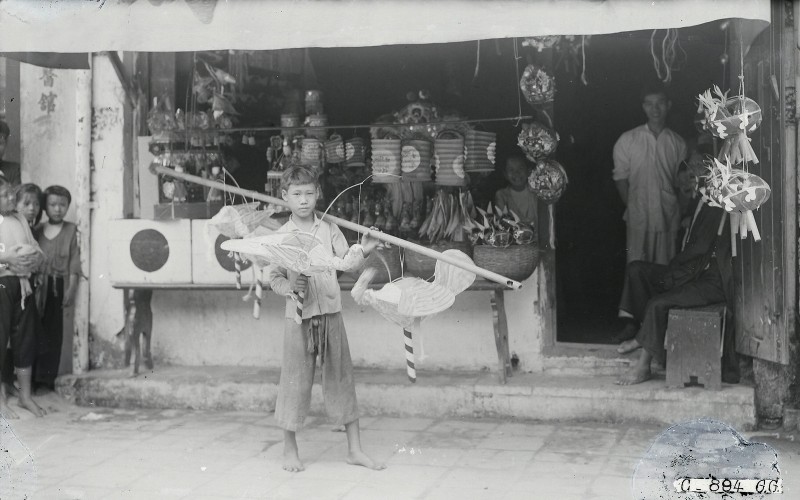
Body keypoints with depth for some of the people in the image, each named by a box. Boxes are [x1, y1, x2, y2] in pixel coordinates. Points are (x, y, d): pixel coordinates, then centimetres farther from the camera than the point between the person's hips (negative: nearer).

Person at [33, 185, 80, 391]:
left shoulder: (71, 230, 1)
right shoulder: (37, 230, 8)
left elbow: (74, 262, -2)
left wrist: (71, 288, -7)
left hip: (59, 286, -1)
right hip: (39, 285, 1)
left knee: (54, 332, 2)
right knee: (37, 330, -1)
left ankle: (48, 377, 9)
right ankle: (35, 376, 8)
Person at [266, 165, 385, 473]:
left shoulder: (329, 229, 8)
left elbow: (345, 261, 3)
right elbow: (273, 277, 2)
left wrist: (362, 250, -14)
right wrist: (289, 287, -17)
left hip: (330, 312, 2)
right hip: (298, 315, -2)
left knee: (341, 376, 6)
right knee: (296, 379, 3)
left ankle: (355, 449, 13)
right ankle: (290, 450, 17)